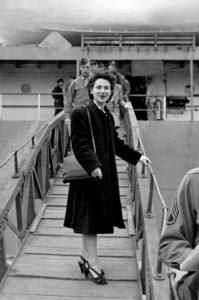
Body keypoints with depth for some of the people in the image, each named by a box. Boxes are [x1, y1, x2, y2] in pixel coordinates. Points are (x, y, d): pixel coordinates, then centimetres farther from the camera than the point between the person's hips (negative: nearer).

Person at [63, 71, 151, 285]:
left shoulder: (108, 116, 13)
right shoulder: (80, 113, -11)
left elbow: (116, 144, 20)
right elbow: (79, 144, -18)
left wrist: (138, 157, 17)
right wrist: (93, 166, -29)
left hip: (106, 175, 8)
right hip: (89, 175, -8)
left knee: (95, 219, 16)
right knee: (90, 219, 0)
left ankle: (86, 258, 30)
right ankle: (93, 264, 11)